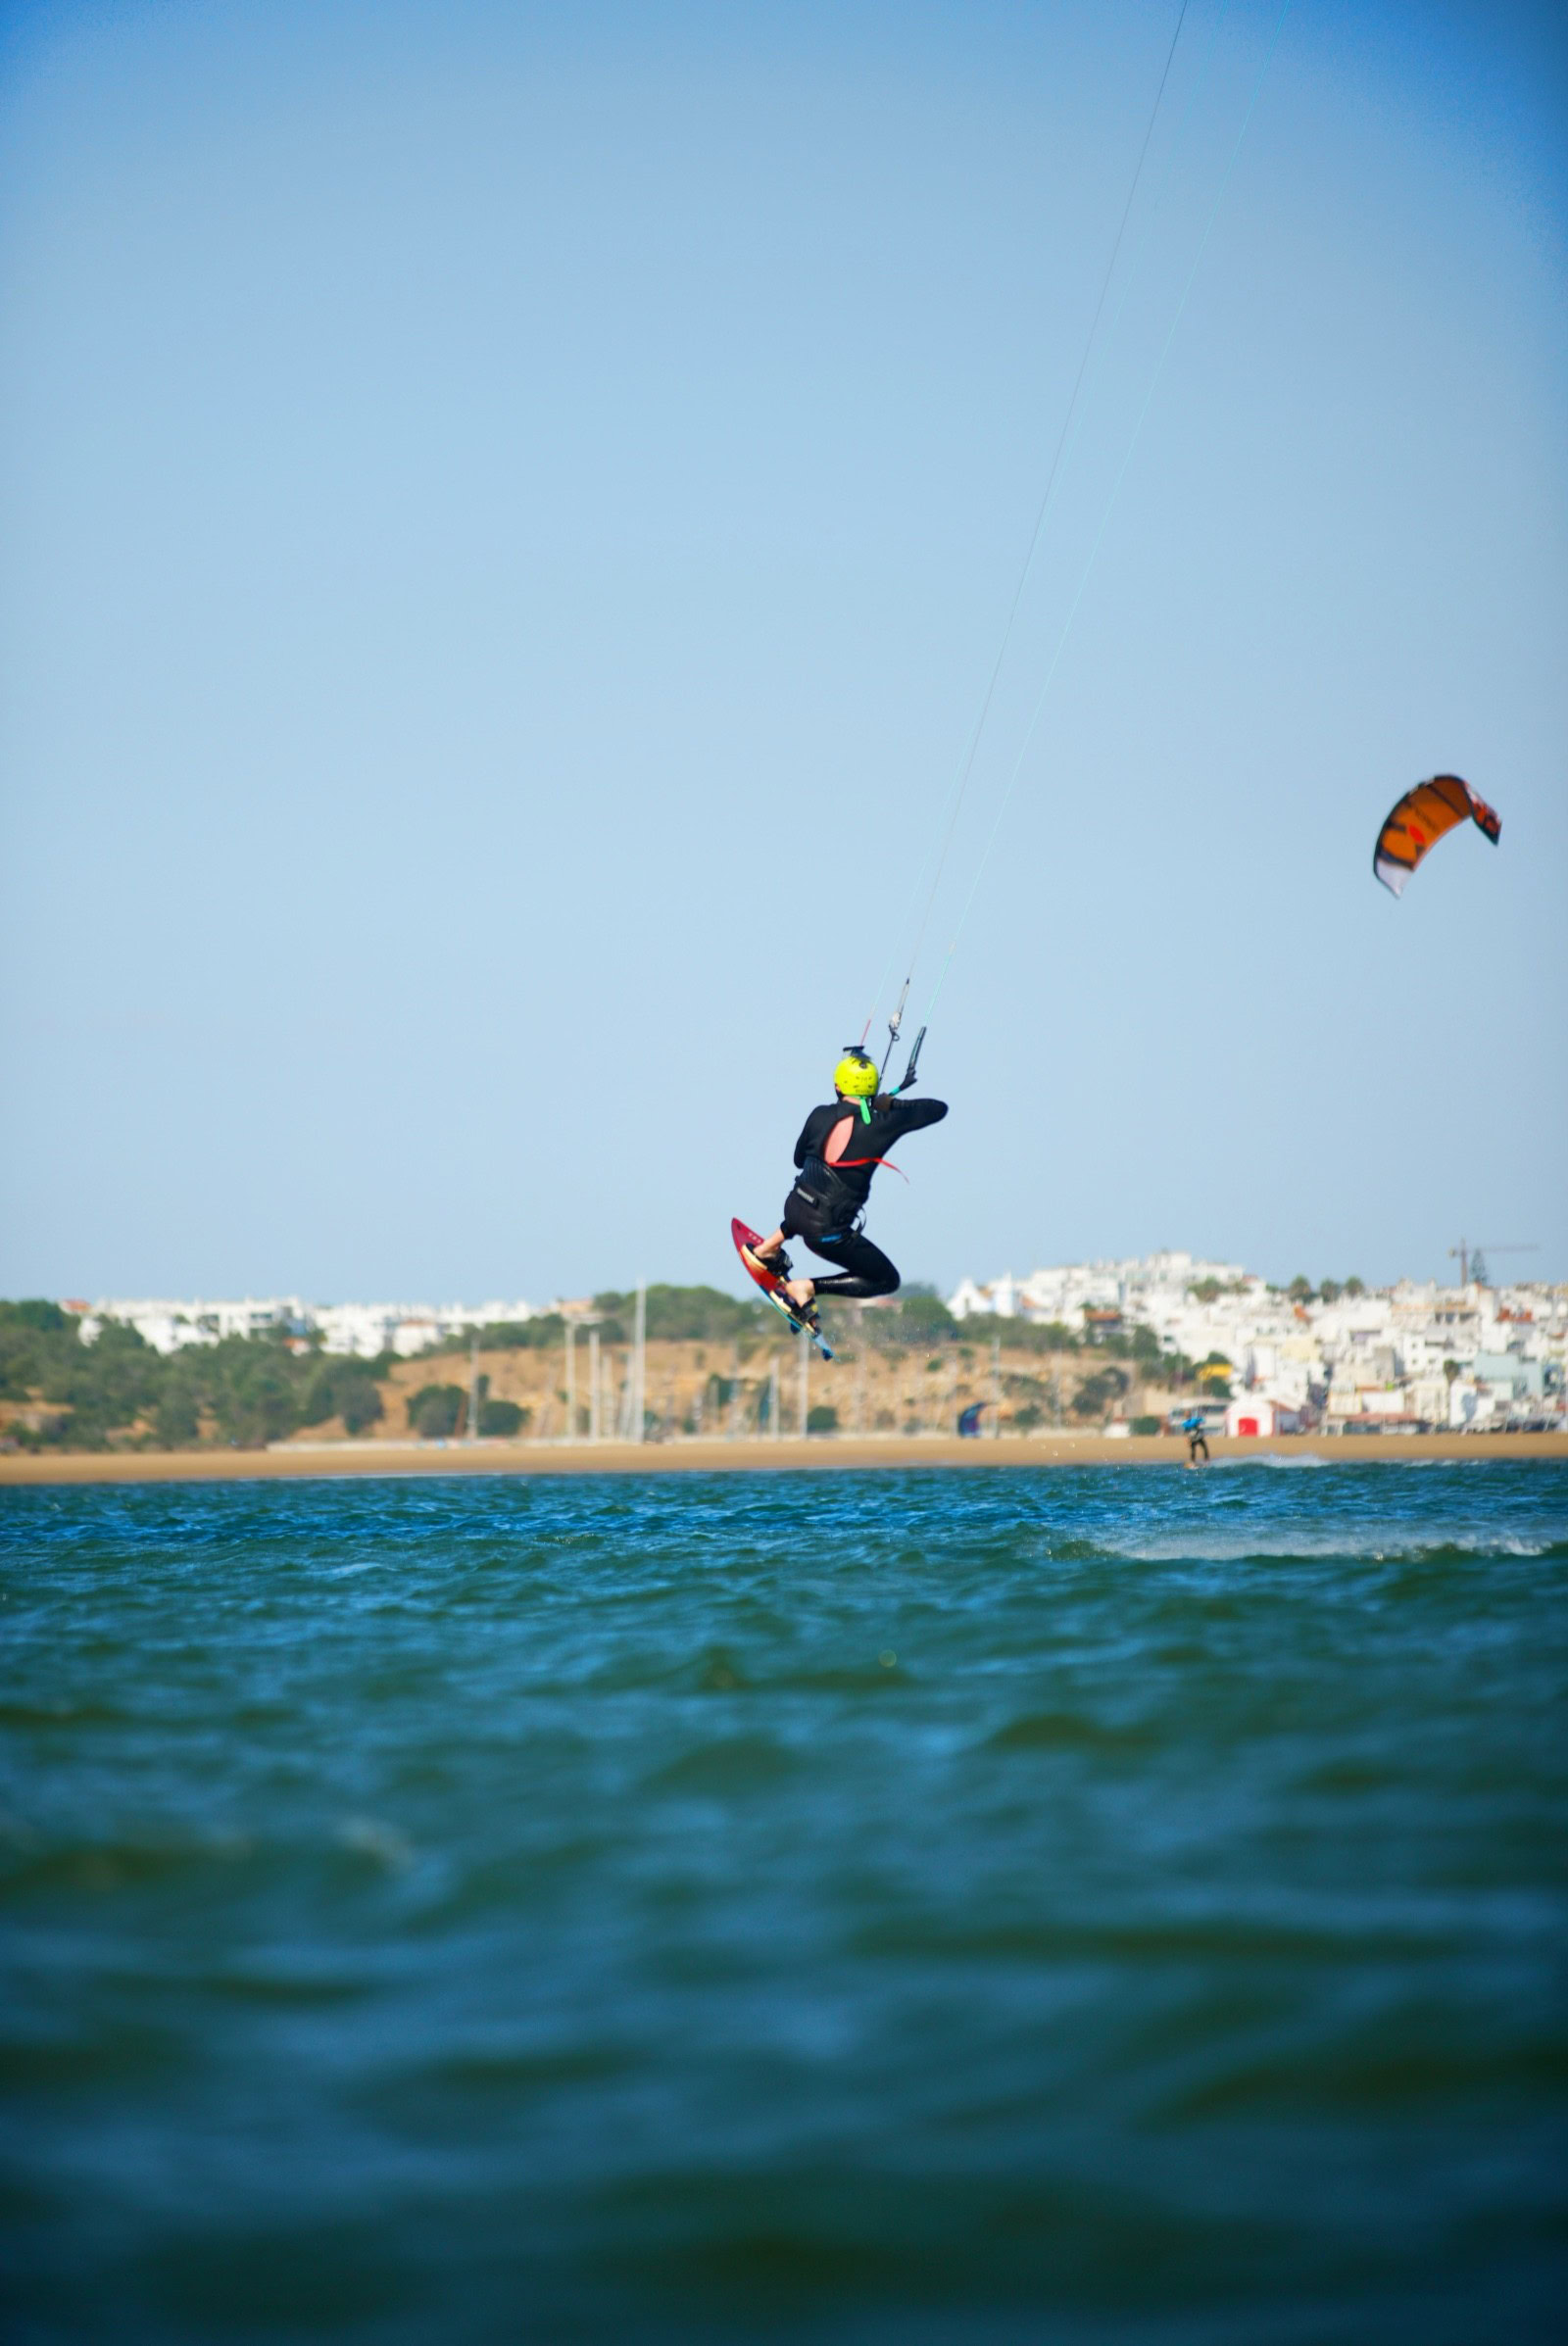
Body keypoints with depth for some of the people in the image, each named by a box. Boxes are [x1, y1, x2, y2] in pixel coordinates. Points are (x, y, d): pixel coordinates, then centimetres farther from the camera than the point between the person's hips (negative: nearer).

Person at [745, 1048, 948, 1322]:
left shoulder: (820, 1116, -3)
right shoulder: (882, 1125, -12)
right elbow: (939, 1109, -1)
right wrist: (893, 1103, 8)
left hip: (793, 1208, 6)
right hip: (827, 1232, -6)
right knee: (888, 1280, 10)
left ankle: (769, 1248, 35)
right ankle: (809, 1288, -2)